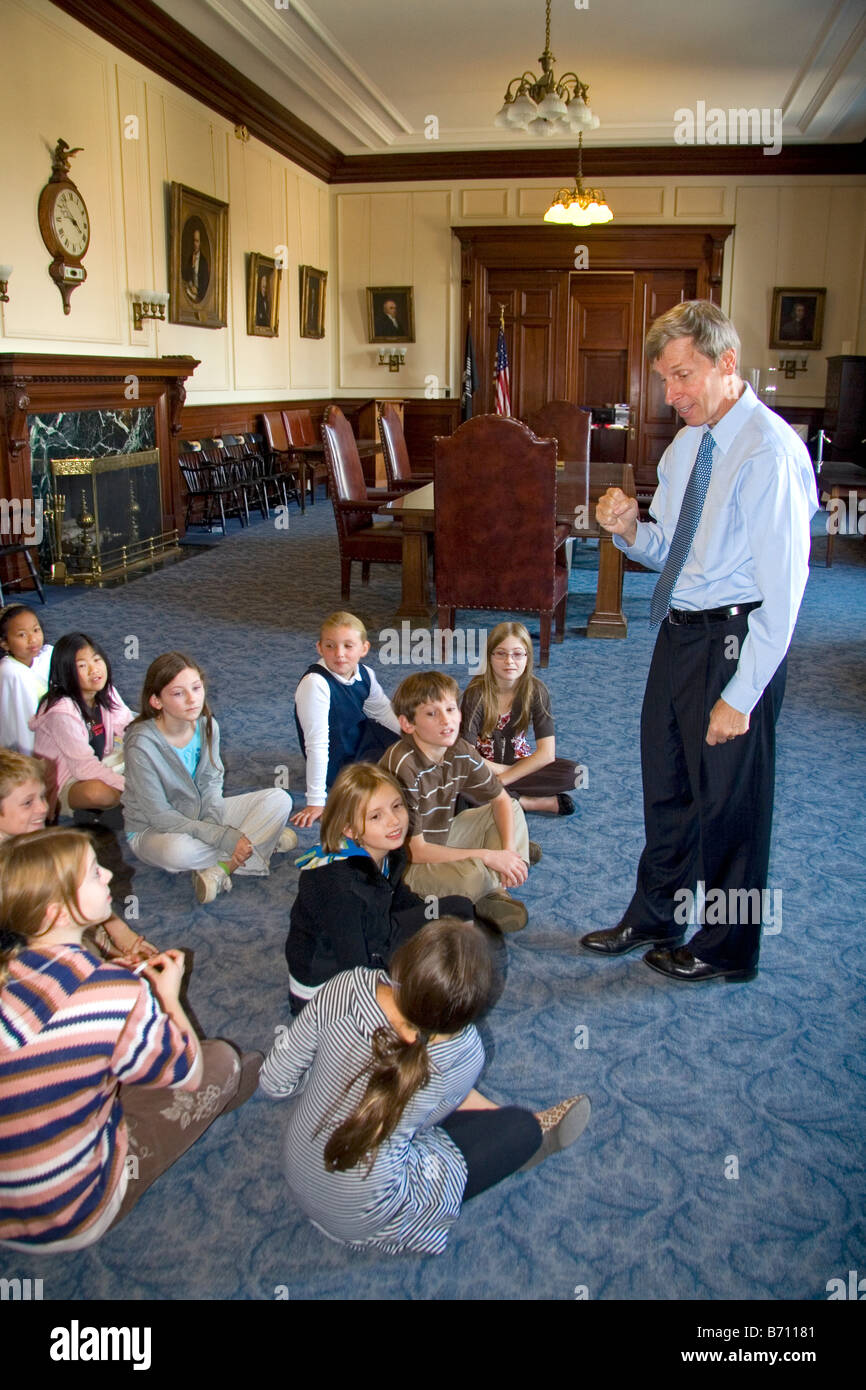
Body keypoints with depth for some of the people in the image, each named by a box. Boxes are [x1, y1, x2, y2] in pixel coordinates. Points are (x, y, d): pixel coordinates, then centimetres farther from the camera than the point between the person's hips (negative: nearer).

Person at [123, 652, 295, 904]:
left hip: (201, 816, 5)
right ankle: (262, 840, -17)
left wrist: (214, 824, -22)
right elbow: (159, 815, -24)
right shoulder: (142, 744, -27)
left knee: (279, 799, -10)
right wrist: (223, 837, -28)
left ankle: (222, 867, -22)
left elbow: (211, 784, -2)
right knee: (177, 851, -41)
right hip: (153, 830, -5)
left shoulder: (207, 725, -10)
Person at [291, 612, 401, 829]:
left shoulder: (364, 675, -10)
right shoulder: (315, 683, -32)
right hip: (338, 768, -7)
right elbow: (317, 744, -33)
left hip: (360, 737, 7)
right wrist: (315, 801, -31)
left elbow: (384, 711, 10)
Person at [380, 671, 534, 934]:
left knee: (513, 810, 10)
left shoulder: (461, 753, -7)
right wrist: (487, 856, -23)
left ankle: (495, 890, -8)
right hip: (403, 863, -8)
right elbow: (414, 850, -26)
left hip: (441, 840, 8)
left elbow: (501, 800, 7)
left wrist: (508, 851, -11)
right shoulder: (402, 768, -29)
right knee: (472, 873, -34)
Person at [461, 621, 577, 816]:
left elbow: (547, 753, -17)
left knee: (570, 771, -24)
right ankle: (546, 803, -24)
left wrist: (502, 779, -21)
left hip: (519, 761, 1)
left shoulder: (536, 690, -14)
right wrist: (505, 770, -18)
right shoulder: (477, 692, -19)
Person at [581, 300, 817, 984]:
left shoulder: (771, 453, -20)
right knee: (666, 784, 20)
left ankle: (727, 948, 30)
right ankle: (654, 919, 41)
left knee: (729, 797, 8)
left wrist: (740, 695, -22)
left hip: (735, 639, -8)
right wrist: (630, 530, -6)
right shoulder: (688, 444, 7)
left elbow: (782, 590, -22)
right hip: (680, 631, 8)